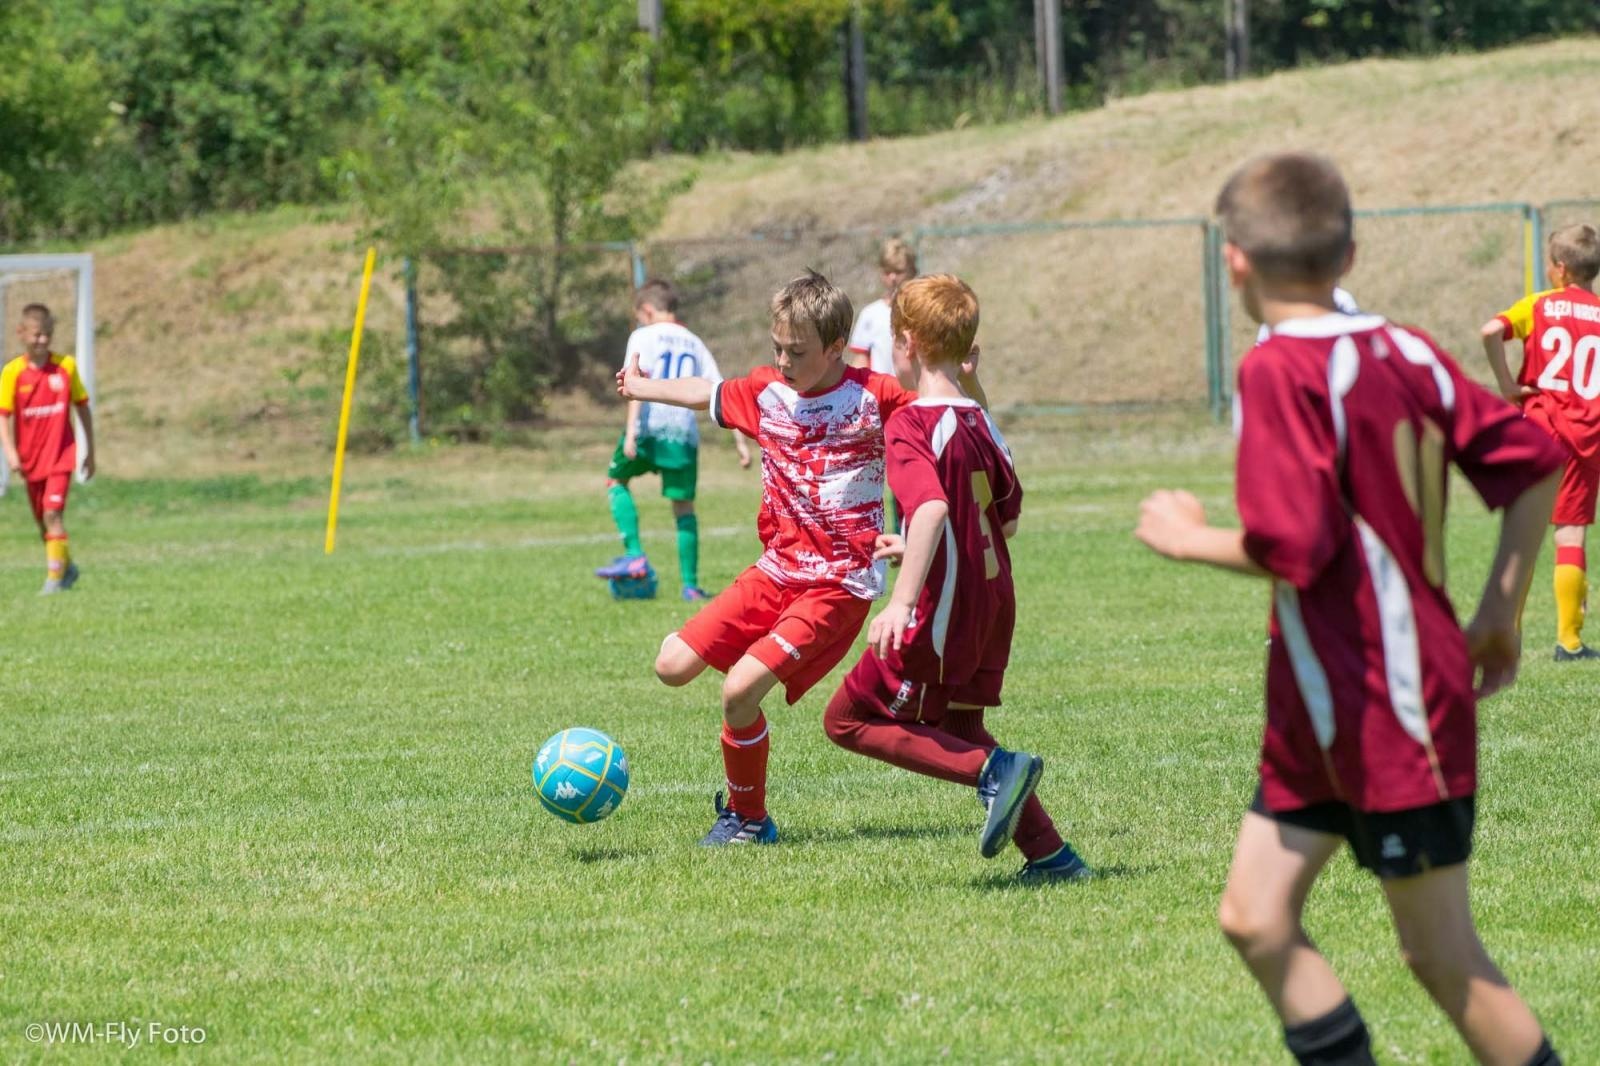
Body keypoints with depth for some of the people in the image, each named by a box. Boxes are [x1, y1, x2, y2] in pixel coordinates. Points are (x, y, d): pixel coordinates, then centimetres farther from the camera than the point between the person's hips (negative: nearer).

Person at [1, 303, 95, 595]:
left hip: (60, 454, -2)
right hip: (31, 458, 2)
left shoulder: (66, 366, -5)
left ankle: (55, 576, -13)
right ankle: (66, 567, 35)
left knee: (52, 513, -17)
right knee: (43, 519, 13)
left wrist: (90, 451, 9)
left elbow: (82, 407, 6)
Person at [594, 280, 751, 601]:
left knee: (616, 481, 16)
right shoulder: (695, 344, 20)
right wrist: (740, 441, 14)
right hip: (684, 430, 4)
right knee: (683, 505, 8)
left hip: (649, 427, -4)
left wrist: (631, 431, -17)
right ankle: (690, 584, 2)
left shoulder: (644, 337, 6)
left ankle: (634, 556, 0)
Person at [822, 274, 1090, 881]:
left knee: (849, 719, 2)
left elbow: (933, 508, -31)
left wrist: (901, 602, -37)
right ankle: (1050, 854, 18)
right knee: (958, 730, 24)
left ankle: (993, 771, -12)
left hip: (945, 609, -8)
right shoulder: (980, 421, 9)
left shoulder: (909, 427, -15)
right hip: (994, 600, 8)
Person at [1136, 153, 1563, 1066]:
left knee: (1442, 956, 0)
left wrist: (1190, 540, -7)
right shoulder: (1406, 353, 5)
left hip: (1389, 715, -8)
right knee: (1256, 919, 10)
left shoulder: (1278, 372, -18)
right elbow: (1533, 462, 6)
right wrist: (1500, 612, 15)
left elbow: (1292, 547, -25)